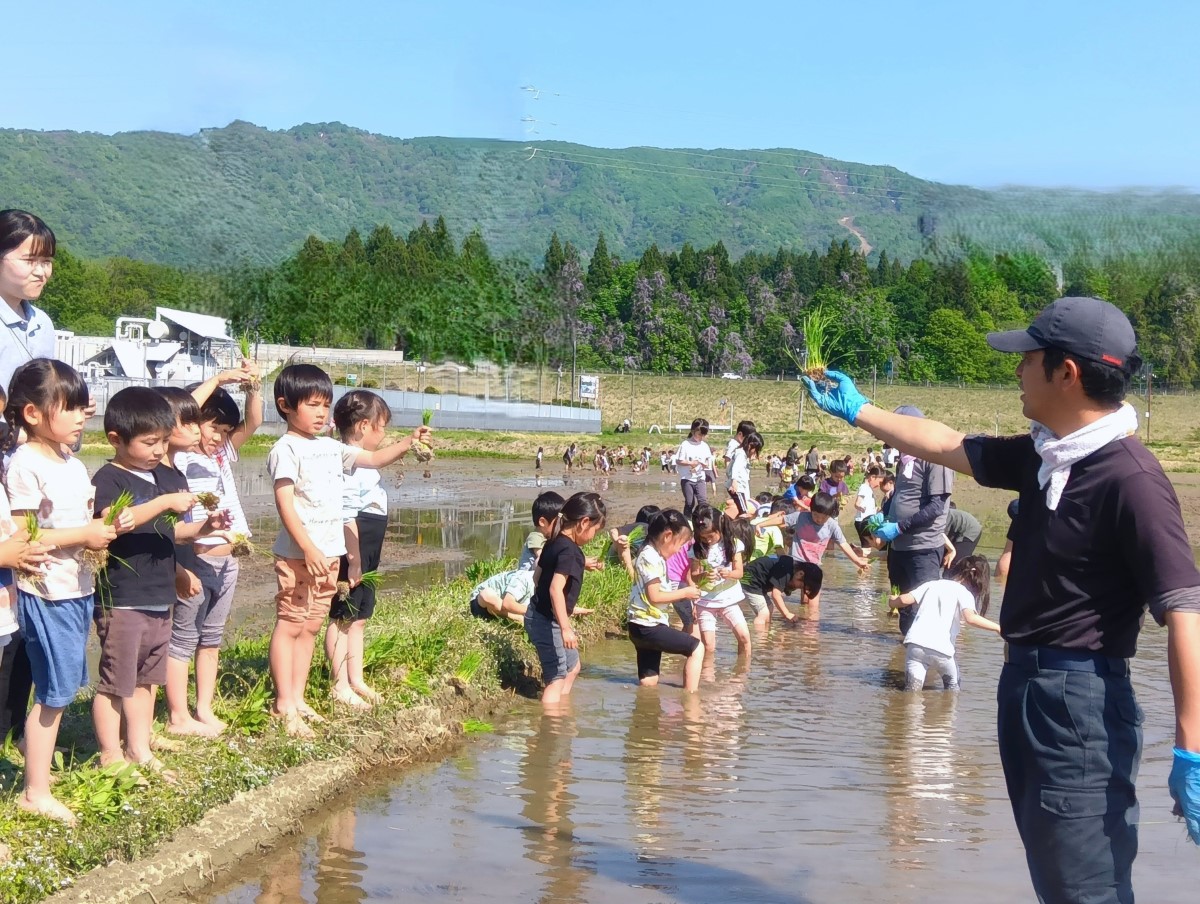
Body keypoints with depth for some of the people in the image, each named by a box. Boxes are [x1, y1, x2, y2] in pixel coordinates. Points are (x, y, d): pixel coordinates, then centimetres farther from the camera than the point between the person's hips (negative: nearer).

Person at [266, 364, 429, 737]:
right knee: (289, 625, -4)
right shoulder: (286, 450, -10)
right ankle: (284, 704, 0)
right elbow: (285, 504, -17)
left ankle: (298, 698, 19)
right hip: (297, 554, -8)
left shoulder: (331, 448, 13)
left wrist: (408, 443, 4)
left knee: (311, 626, 12)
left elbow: (374, 459, 21)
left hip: (329, 553, 8)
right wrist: (308, 548, -24)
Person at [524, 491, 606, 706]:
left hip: (538, 614, 10)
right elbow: (556, 589, -31)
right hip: (548, 621, -10)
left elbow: (538, 577, 17)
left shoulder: (556, 543, 7)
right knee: (556, 678, -5)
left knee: (572, 667, 24)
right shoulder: (570, 550, -22)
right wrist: (565, 628, -34)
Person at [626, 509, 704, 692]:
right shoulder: (651, 558, -14)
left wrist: (685, 591, 9)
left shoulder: (653, 556, 17)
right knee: (696, 648, -7)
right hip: (647, 626, -10)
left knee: (649, 680, 13)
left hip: (641, 628, 10)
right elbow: (654, 596, -20)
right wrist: (684, 593, -12)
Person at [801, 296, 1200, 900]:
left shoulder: (1131, 480, -19)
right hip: (1025, 687, 9)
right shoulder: (1044, 456, 7)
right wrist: (857, 411, 32)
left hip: (1082, 703, -9)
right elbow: (950, 447, 24)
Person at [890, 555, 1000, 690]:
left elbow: (905, 600, 9)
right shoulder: (964, 593, 6)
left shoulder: (932, 584, 19)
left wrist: (893, 602, 30)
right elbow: (970, 618, -14)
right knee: (952, 685, 25)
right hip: (940, 648, -3)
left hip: (914, 643, 3)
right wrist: (997, 627, -8)